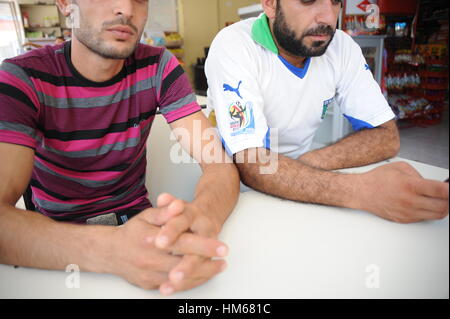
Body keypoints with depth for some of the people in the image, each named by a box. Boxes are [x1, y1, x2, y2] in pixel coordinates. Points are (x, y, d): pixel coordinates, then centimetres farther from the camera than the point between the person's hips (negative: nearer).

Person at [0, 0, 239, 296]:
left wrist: (204, 216, -41)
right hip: (57, 233, 0)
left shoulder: (159, 67, -10)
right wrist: (110, 248, -46)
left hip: (137, 217, 1)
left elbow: (220, 164, -17)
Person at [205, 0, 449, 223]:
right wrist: (362, 190, -40)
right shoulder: (233, 47, -20)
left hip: (301, 181, 4)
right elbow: (252, 166, -29)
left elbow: (386, 136, -7)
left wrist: (304, 164, -22)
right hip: (239, 182, -3)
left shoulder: (342, 46, -6)